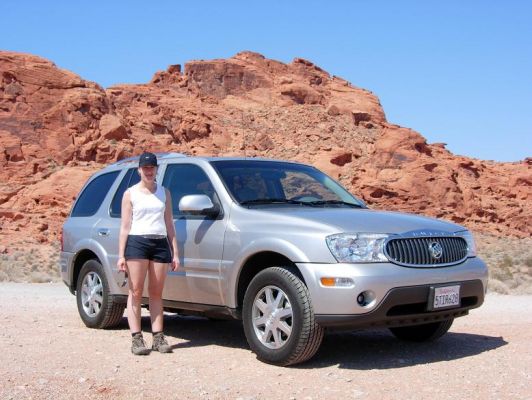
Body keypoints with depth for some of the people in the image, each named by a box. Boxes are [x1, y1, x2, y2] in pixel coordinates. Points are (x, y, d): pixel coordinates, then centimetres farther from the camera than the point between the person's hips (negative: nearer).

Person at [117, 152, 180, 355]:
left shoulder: (164, 193, 15)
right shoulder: (130, 193, 6)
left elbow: (169, 224, 15)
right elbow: (125, 226, 1)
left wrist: (175, 253, 9)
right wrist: (121, 255, -7)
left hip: (160, 244, 3)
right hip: (137, 243, -3)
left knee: (156, 293, 5)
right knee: (136, 292, -4)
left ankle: (158, 337, 7)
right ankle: (136, 339, -3)